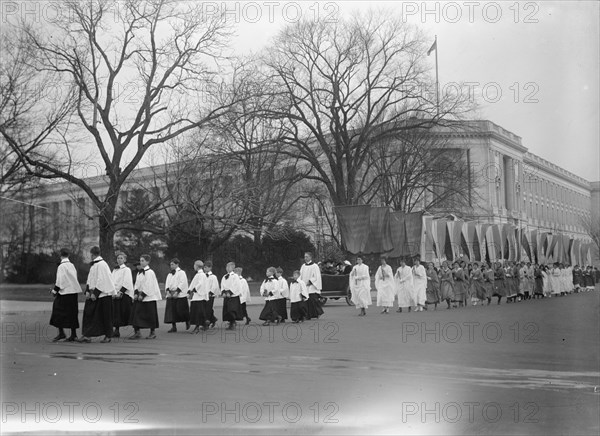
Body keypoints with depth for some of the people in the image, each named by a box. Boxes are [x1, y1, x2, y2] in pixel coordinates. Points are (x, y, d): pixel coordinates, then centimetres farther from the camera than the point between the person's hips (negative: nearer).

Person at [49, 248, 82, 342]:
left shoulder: (61, 266, -11)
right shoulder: (72, 265, 10)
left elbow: (60, 280, -15)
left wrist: (55, 290, -6)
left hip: (64, 292, -7)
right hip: (73, 292, 7)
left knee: (59, 313, 2)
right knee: (72, 313, 9)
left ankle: (61, 332, -1)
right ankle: (73, 334, 9)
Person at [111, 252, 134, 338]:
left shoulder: (126, 270, -3)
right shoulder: (114, 270, 16)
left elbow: (127, 283, -11)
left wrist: (120, 292, -18)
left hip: (124, 294, -5)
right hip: (115, 295, 6)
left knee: (125, 314, -5)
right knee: (116, 314, 2)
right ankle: (116, 331, 6)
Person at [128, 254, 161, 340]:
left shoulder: (150, 272, -10)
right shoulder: (139, 273, 14)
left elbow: (148, 286, -16)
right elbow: (137, 284, 13)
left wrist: (142, 295, -18)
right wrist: (136, 293, -2)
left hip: (148, 297, -8)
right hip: (139, 297, 8)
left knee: (150, 315, -2)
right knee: (136, 313, 2)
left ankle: (153, 332, 8)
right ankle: (137, 332, 6)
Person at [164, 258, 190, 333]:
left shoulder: (181, 273, -3)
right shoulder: (170, 274, 17)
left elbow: (182, 283, -12)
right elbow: (167, 283, 10)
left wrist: (177, 292, -20)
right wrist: (167, 290, -9)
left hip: (180, 295, -6)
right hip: (171, 295, 6)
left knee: (181, 310, -5)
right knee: (171, 311, 0)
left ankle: (187, 322, 21)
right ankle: (173, 327, 4)